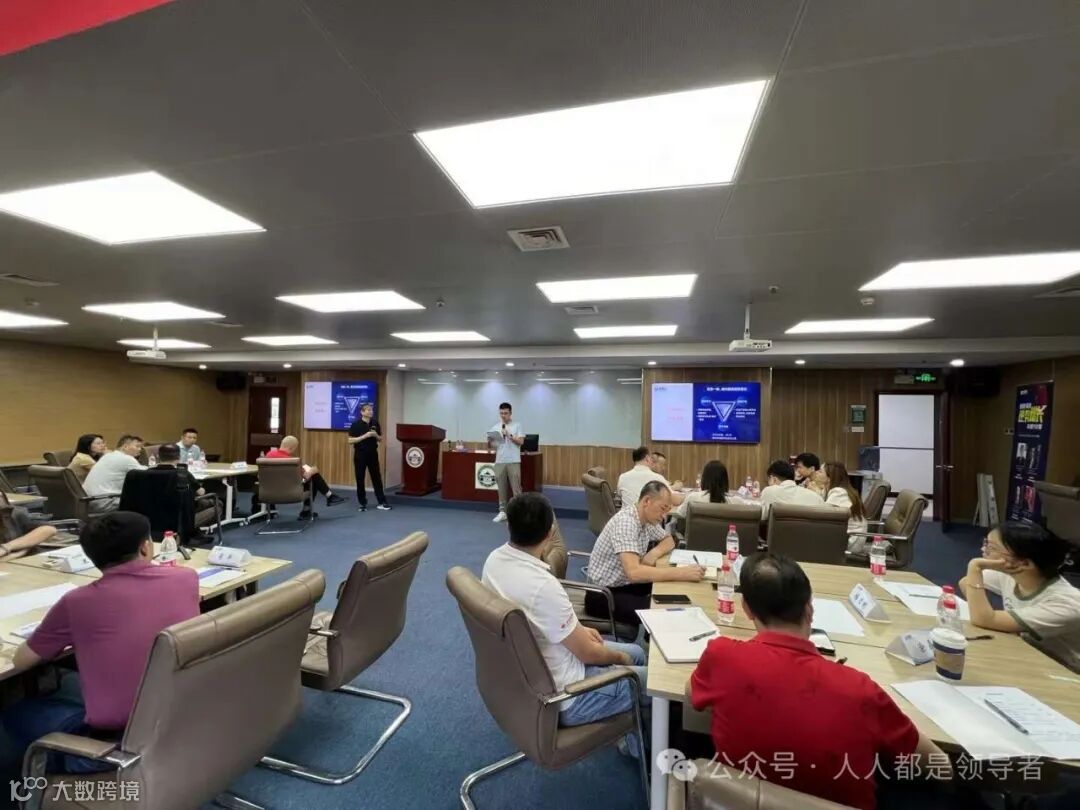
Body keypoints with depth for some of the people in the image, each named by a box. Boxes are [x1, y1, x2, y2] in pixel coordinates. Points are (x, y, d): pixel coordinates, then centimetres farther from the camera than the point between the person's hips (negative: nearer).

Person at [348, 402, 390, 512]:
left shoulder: (375, 423, 4)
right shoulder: (356, 424, -9)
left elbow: (380, 439, 12)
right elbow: (350, 440, -12)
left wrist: (376, 435, -10)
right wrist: (365, 436, -20)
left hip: (373, 454, 4)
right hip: (360, 455, -3)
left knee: (377, 478, 5)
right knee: (360, 479, 3)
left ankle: (382, 502, 11)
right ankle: (363, 504, 14)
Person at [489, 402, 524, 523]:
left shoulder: (517, 425, 2)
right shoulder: (495, 426, 9)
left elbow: (521, 442, -6)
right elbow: (490, 444, 10)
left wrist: (509, 435, -16)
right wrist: (489, 440, -12)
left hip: (513, 461, -3)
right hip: (499, 461, 3)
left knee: (516, 487, -1)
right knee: (502, 488, 7)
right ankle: (502, 512, 15)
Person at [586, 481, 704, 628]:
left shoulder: (646, 518, 0)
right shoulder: (626, 522, -27)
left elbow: (669, 540, 16)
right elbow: (633, 572, -38)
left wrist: (655, 553, -8)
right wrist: (682, 573, -38)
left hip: (624, 584, 9)